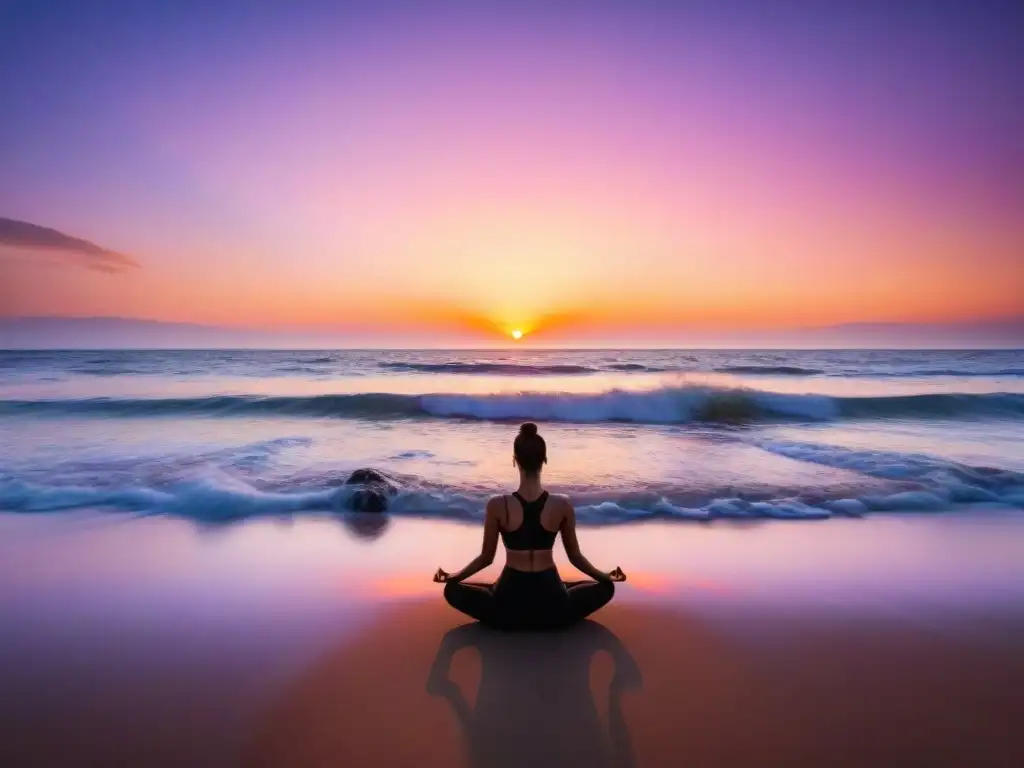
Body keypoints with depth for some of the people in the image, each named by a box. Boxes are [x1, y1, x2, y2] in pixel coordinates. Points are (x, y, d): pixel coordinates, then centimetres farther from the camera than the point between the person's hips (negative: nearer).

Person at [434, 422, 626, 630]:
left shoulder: (497, 505, -13)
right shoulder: (563, 505, -10)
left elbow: (486, 558, -1)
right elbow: (575, 557, 2)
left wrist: (451, 576, 17)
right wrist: (606, 576, 21)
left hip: (508, 608, 0)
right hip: (553, 608, 1)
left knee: (453, 589, 23)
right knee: (605, 587, 26)